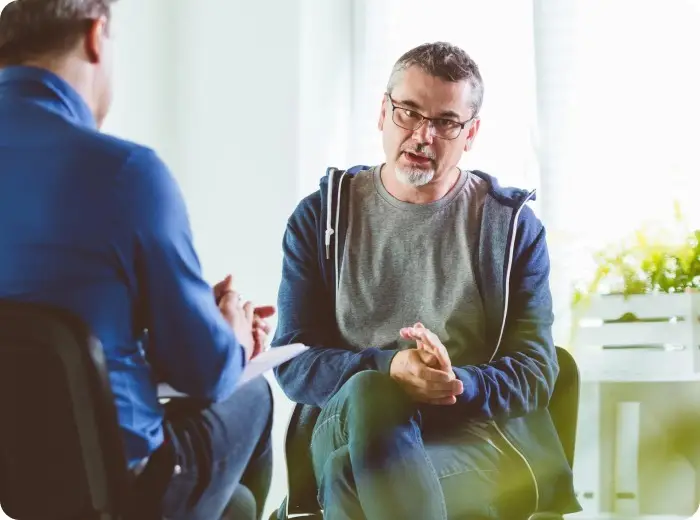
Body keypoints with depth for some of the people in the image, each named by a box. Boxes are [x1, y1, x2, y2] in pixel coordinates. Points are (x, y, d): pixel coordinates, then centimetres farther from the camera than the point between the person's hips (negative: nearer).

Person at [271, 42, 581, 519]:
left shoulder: (513, 225, 9)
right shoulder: (321, 216, 10)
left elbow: (535, 373, 3)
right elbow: (293, 363, 3)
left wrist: (456, 384, -21)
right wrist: (387, 369, -18)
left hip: (476, 431, -2)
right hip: (347, 418, 2)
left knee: (352, 481, -35)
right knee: (369, 392, -36)